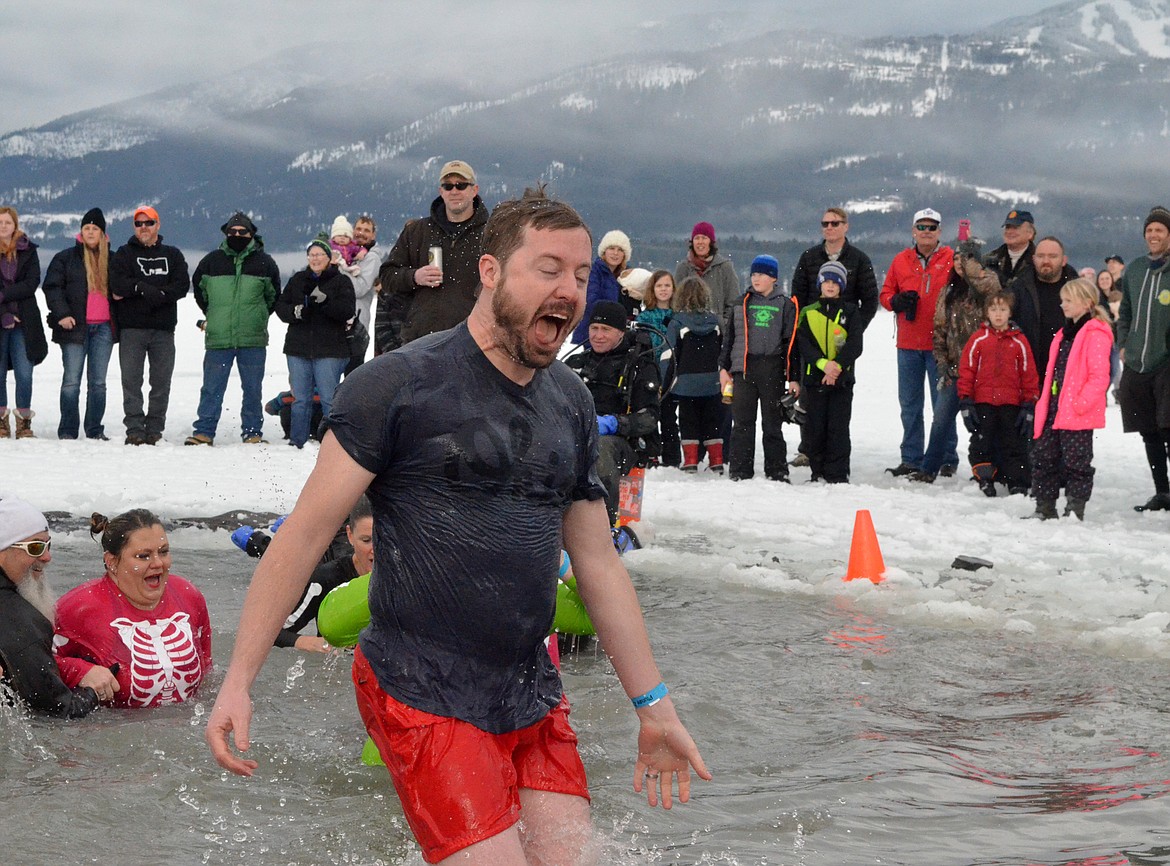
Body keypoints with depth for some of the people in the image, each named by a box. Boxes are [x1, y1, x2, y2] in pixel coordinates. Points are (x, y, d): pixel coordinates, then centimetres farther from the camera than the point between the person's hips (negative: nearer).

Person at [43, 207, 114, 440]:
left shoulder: (111, 259, 13)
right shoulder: (66, 257, 4)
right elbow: (52, 287, 0)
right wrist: (62, 314, -12)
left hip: (103, 327, 3)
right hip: (75, 326, -3)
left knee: (98, 382, 5)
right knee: (71, 381, -4)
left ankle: (95, 429, 11)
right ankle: (67, 430, 1)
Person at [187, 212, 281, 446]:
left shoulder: (264, 262, 4)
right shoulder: (212, 261, 6)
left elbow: (273, 296, 17)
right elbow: (198, 289, 21)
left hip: (254, 340, 0)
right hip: (217, 338, 0)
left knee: (252, 389, 5)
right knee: (212, 388, 0)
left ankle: (252, 433, 12)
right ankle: (204, 431, 5)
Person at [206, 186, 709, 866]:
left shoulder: (572, 405, 11)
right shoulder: (401, 385, -8)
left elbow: (599, 562, 18)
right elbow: (306, 533, -8)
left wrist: (655, 707, 18)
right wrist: (238, 680, -12)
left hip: (535, 699, 6)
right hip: (426, 699, -6)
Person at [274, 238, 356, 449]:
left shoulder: (341, 281, 2)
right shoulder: (297, 280, 13)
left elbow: (347, 311, -10)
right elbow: (280, 305, 11)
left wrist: (325, 302, -25)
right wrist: (295, 311, -10)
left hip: (329, 351, -4)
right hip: (298, 348, 4)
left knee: (329, 399, -5)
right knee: (300, 399, 7)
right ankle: (296, 441, 12)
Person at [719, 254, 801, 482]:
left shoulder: (786, 305, 5)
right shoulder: (742, 303, 12)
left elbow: (792, 344, 3)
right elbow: (729, 337, 16)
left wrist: (794, 378, -1)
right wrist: (724, 367, 10)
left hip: (773, 371, -2)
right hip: (743, 370, 2)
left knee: (772, 424, 4)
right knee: (742, 424, 2)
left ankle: (777, 472, 10)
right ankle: (740, 472, 6)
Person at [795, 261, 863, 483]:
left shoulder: (851, 312, 6)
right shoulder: (808, 313, 9)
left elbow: (855, 346, -4)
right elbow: (803, 344, -3)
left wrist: (837, 365, -18)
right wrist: (823, 363, -18)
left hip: (842, 378, -1)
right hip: (814, 377, 1)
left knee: (838, 428, -4)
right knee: (814, 428, 3)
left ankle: (838, 474, -1)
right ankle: (818, 472, 13)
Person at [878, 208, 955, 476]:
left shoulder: (952, 260, 0)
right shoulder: (901, 261, 10)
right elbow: (885, 294, 12)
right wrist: (897, 301, -8)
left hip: (940, 344, -4)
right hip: (908, 345, 4)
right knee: (909, 404, 9)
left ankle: (946, 460, 7)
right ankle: (911, 459, 16)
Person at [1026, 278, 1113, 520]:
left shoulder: (1095, 334, -12)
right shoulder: (1065, 333, 17)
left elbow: (1099, 376, -17)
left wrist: (1080, 403, -21)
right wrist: (1044, 404, 17)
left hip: (1078, 415, -9)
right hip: (1054, 410, 9)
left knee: (1076, 462, -1)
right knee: (1044, 458, 11)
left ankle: (1075, 510, 7)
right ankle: (1044, 508, 19)